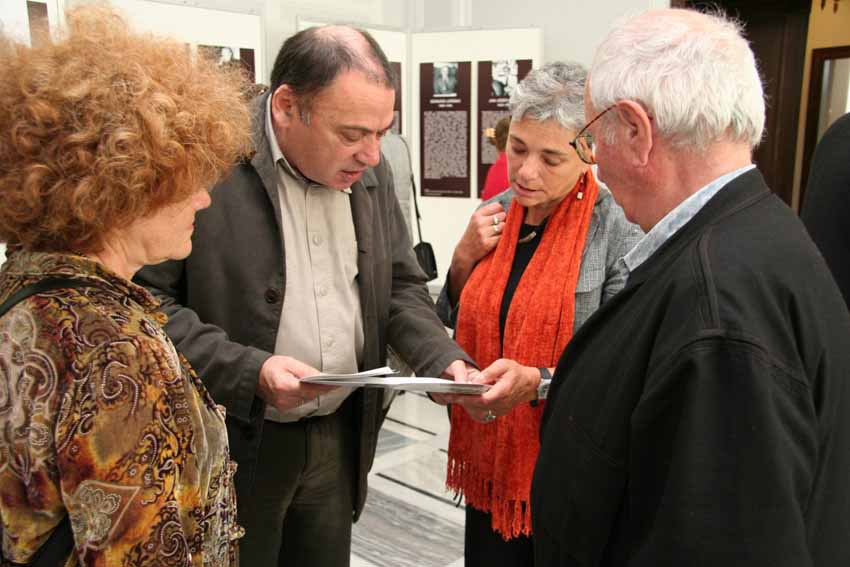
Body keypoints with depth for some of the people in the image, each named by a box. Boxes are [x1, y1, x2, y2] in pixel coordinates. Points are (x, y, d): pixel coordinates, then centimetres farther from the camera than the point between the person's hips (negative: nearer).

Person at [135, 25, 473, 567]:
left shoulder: (370, 172, 2)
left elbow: (401, 286, 10)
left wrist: (444, 360, -7)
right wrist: (245, 371, -25)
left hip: (342, 436, 6)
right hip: (234, 443, -5)